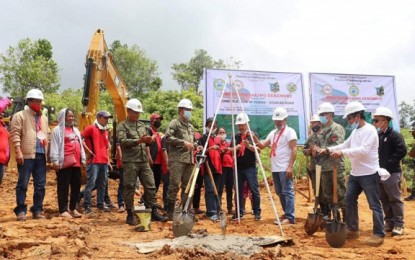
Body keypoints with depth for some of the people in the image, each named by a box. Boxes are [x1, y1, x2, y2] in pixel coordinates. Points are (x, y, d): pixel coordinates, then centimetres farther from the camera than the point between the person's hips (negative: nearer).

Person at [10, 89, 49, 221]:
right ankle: (21, 210, 3)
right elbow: (15, 134, -8)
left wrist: (48, 152, 17)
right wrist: (18, 151, -17)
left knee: (40, 185, 7)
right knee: (23, 184, -4)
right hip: (27, 155, -6)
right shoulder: (20, 115, 0)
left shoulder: (44, 118, 20)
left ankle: (37, 210, 15)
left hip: (41, 155, 6)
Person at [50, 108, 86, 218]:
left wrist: (83, 159, 17)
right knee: (63, 187, -3)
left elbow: (80, 145, 22)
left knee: (77, 186, 9)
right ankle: (63, 210, 2)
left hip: (76, 163, 7)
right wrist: (55, 161, -15)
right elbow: (54, 146, -8)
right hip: (64, 163, -7)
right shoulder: (58, 130, -2)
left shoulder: (76, 130, 21)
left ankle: (72, 208, 20)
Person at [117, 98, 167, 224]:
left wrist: (148, 140, -2)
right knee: (129, 187, 0)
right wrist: (138, 141, -27)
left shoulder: (142, 125, 18)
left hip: (144, 161, 6)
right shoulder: (122, 125, -1)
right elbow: (122, 141, -16)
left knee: (150, 186, 4)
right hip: (130, 162, -6)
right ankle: (130, 214, 9)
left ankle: (154, 212, 11)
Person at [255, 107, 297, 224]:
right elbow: (262, 145, 18)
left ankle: (290, 217, -6)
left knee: (287, 192, -8)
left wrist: (290, 166, -20)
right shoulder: (273, 133, 18)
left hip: (285, 169, -8)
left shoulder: (289, 131, -6)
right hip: (275, 169, 9)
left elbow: (294, 150, -12)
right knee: (280, 192, 14)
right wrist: (254, 138, -1)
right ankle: (287, 214, 24)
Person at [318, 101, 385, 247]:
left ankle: (379, 234, 8)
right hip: (355, 174, 9)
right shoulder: (355, 131, 13)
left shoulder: (369, 130, -16)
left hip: (369, 174, -9)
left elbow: (363, 150, -28)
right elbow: (345, 145, 21)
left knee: (374, 205, -1)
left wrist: (342, 153, -30)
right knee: (349, 201, 14)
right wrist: (328, 150, 9)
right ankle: (352, 230, 25)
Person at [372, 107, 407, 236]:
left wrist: (389, 163, -18)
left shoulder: (395, 135, -10)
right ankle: (389, 222, 22)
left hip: (392, 173, -7)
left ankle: (399, 224, 6)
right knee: (384, 199, 12)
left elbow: (402, 151, -19)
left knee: (395, 199, -1)